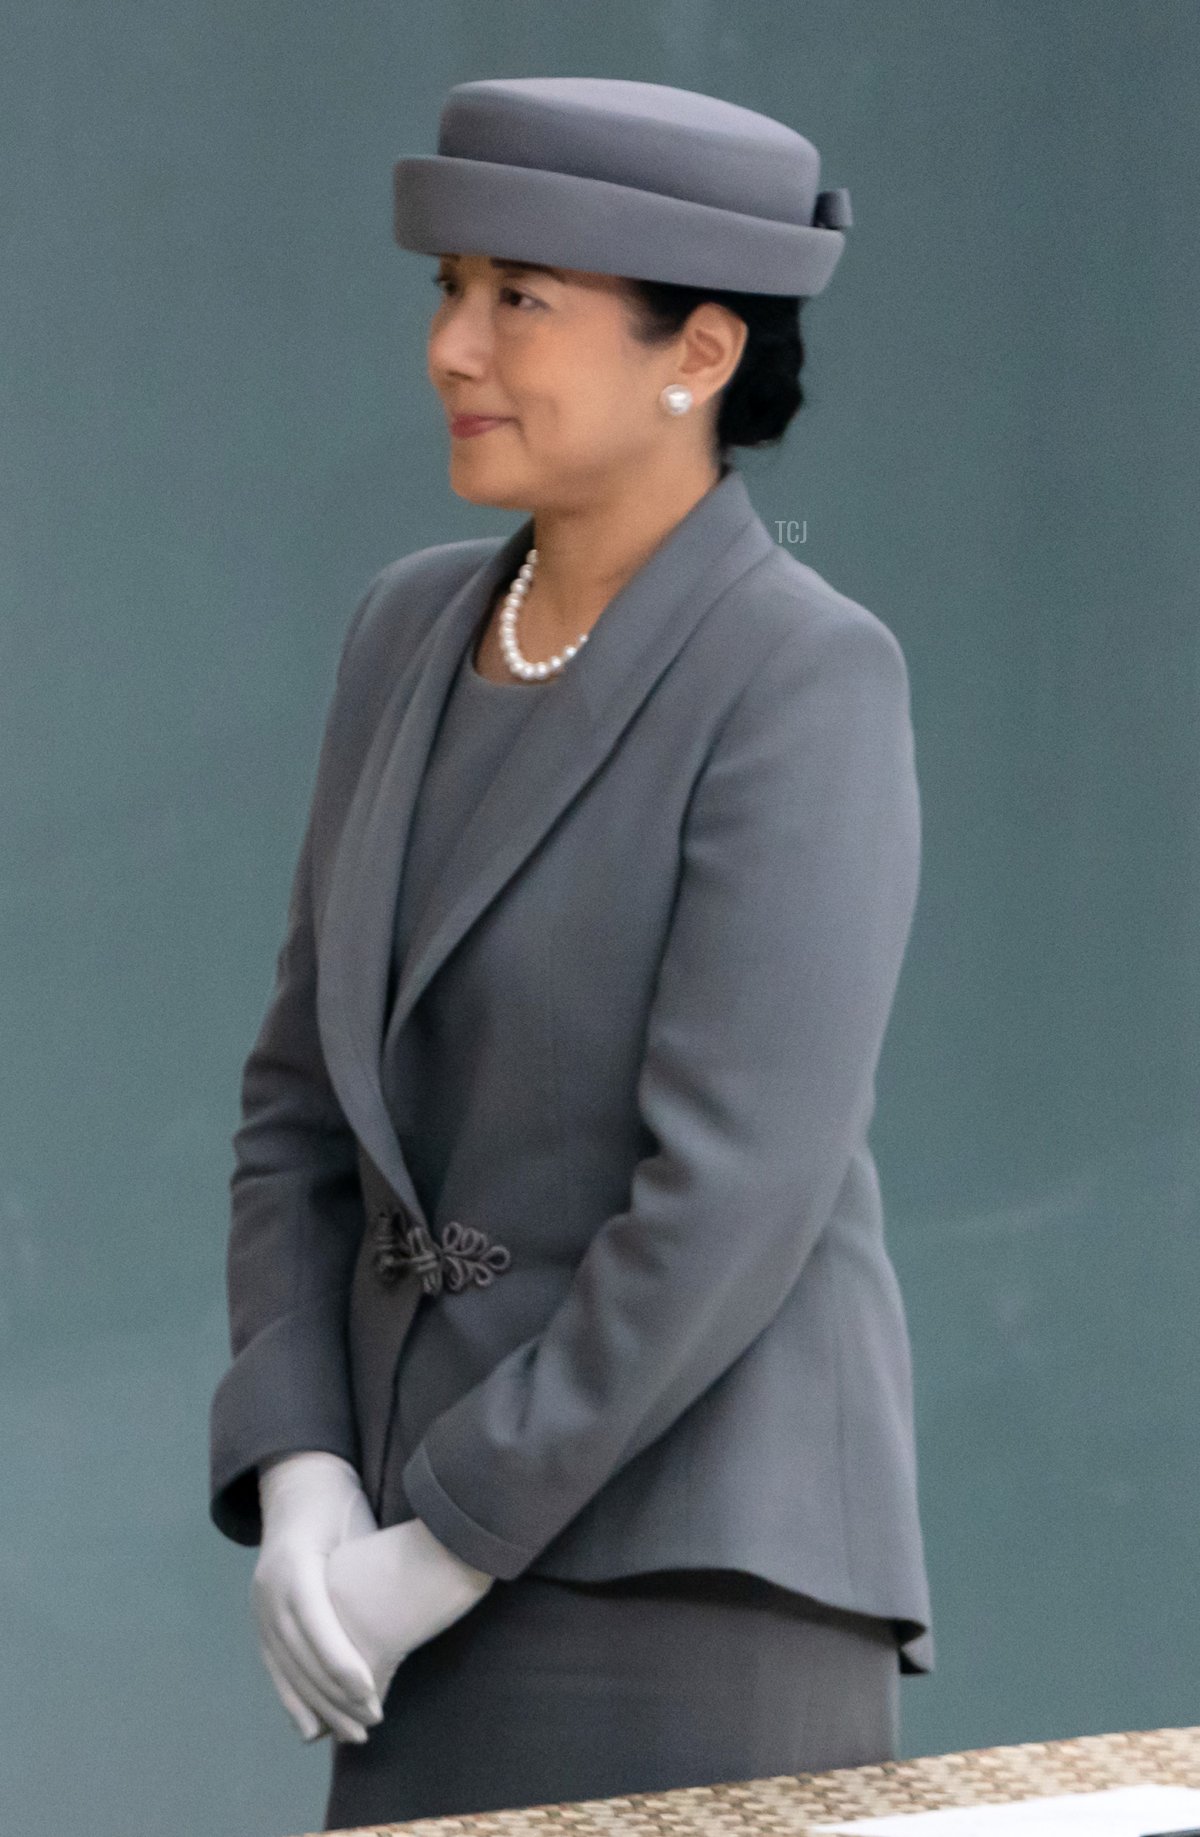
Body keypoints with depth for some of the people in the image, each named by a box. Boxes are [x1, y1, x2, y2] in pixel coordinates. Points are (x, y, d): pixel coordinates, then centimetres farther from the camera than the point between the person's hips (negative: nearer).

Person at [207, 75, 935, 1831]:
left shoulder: (807, 679, -14)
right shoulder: (418, 634, 9)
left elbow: (735, 1194, -21)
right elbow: (310, 1108, 12)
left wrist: (444, 1546, -17)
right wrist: (302, 1489, -3)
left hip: (700, 1562, -7)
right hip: (450, 1564, 7)